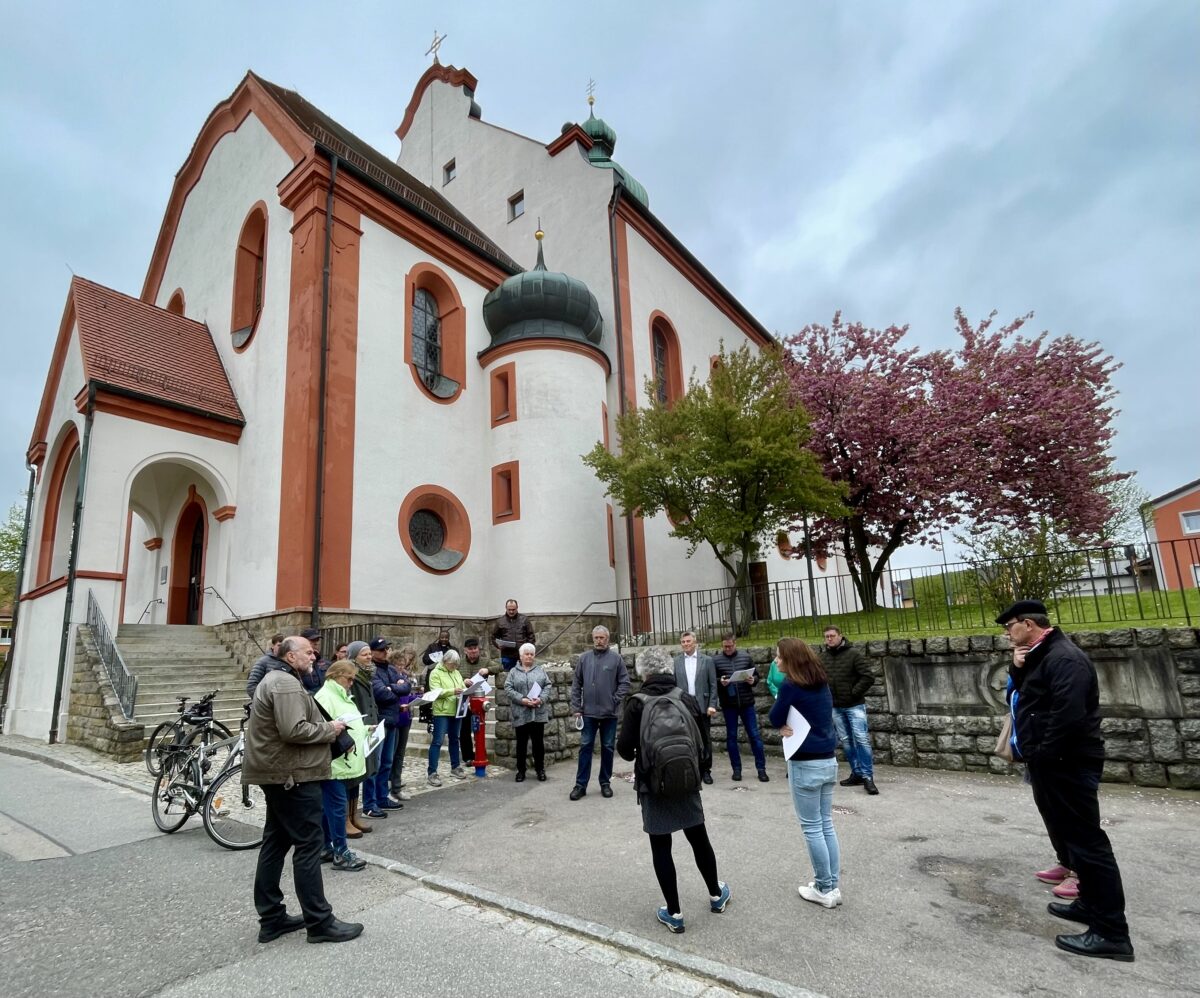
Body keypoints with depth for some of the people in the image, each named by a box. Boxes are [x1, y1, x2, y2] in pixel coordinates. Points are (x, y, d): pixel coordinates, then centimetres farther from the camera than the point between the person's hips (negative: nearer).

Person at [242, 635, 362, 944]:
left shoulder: (275, 679, 16)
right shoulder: (287, 684, -19)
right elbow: (294, 730, -28)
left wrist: (324, 727, 11)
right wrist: (329, 729, -15)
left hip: (279, 773, 11)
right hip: (292, 775, -11)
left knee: (276, 843, 15)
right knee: (308, 846, -4)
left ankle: (271, 918, 24)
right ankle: (320, 922, 3)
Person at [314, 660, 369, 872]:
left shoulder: (341, 696, 18)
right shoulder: (325, 697, -15)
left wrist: (364, 730, 13)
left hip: (343, 762, 10)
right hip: (333, 763, -10)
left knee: (330, 806, 16)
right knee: (337, 806, -5)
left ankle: (326, 846, 26)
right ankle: (341, 853, 0)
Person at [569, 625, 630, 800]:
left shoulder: (616, 658, -3)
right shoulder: (584, 658, 2)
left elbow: (624, 682, -2)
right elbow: (576, 684, 5)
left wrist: (616, 701, -10)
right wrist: (576, 707, 0)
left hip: (609, 712, -1)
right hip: (588, 712, 1)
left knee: (607, 748, 9)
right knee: (585, 747, 5)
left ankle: (605, 783, 21)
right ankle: (580, 784, 13)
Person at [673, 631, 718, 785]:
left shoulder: (707, 660, 2)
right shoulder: (676, 661, 4)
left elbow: (713, 685, 1)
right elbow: (672, 685, 4)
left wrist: (712, 705, -7)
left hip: (702, 705, 0)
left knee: (705, 739, 6)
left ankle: (706, 770, 18)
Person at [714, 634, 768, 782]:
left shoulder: (745, 657, 1)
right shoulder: (716, 660, -3)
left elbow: (756, 675, 9)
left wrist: (753, 680, -12)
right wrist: (719, 682, -20)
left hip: (747, 702, 1)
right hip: (728, 704, -1)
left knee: (754, 735, 4)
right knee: (731, 736, 8)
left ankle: (761, 768, 14)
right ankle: (736, 769, 19)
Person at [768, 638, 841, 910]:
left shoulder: (790, 685, -17)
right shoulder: (822, 683, 6)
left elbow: (774, 718, -9)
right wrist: (791, 724, 4)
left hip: (805, 764, -7)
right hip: (829, 761, 7)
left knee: (812, 828, 6)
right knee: (826, 824, 16)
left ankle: (825, 890, 15)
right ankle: (832, 885, 23)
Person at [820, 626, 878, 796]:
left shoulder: (854, 654, -10)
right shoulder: (823, 657, 4)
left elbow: (868, 677, -14)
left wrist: (854, 693, -14)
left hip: (854, 706, -5)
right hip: (835, 707, 5)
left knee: (861, 740, -7)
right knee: (845, 741, 9)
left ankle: (867, 777, 0)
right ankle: (857, 773, 20)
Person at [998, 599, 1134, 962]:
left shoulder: (1064, 657, -20)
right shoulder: (1041, 656, 12)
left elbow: (1069, 715, -28)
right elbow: (1025, 696, 16)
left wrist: (1043, 757, -19)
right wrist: (1018, 667, -1)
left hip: (1067, 766, -10)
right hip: (1054, 765, 10)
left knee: (1086, 841, -4)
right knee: (1070, 837, 20)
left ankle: (1111, 933, 4)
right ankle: (1092, 903, 33)